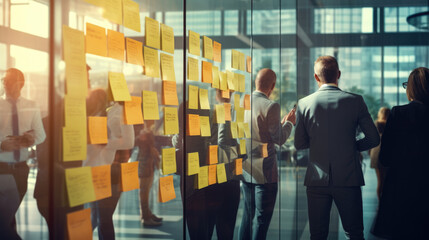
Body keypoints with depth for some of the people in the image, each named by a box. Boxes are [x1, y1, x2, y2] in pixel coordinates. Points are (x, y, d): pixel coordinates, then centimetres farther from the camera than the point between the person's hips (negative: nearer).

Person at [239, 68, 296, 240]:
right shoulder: (271, 106, -17)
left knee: (248, 214, 18)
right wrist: (289, 123, 6)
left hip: (245, 169, 7)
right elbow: (279, 139, -13)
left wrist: (281, 123, 21)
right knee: (262, 218, 3)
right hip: (264, 171, -7)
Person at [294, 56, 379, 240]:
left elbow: (299, 144, 4)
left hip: (316, 180, 1)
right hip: (348, 178, -1)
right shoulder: (355, 101, -4)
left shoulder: (304, 104, -2)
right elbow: (373, 139, -1)